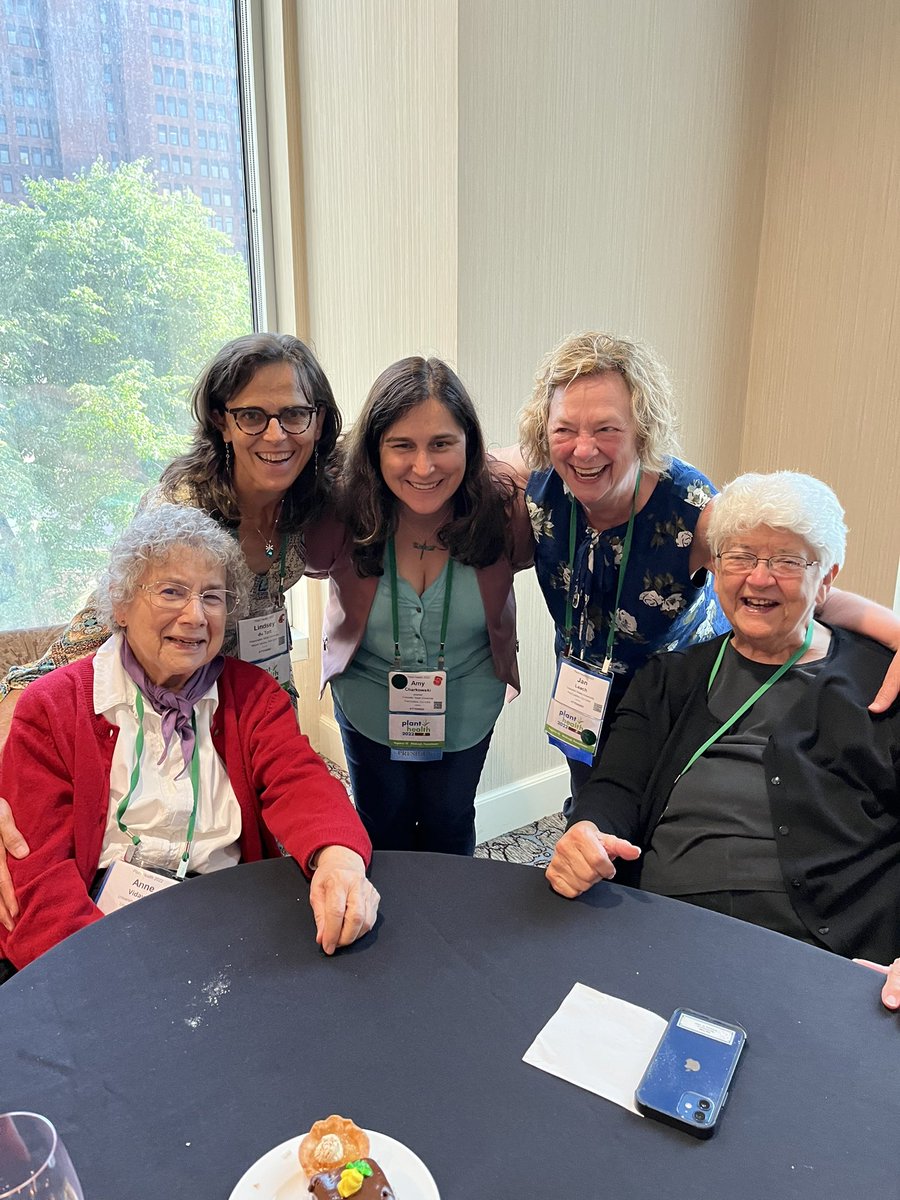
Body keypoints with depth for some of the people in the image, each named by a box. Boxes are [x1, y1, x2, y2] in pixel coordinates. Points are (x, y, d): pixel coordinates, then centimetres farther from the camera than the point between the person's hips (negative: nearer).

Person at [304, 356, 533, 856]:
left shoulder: (504, 507, -25)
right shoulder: (342, 514, -26)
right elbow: (311, 562, -5)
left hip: (467, 712, 0)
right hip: (370, 707, 0)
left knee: (449, 831, 25)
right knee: (382, 834, 25)